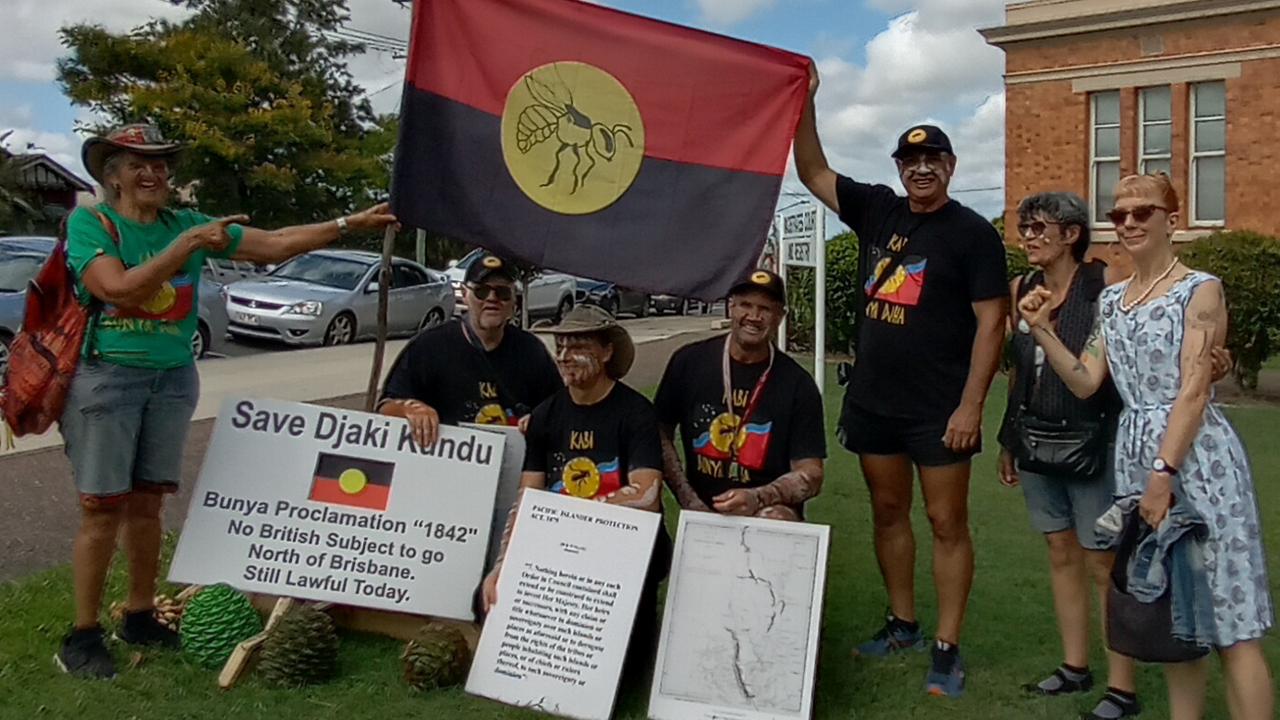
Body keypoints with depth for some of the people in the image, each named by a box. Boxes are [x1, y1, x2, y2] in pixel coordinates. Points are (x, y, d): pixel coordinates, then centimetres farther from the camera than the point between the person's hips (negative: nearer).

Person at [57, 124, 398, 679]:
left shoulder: (187, 224, 7)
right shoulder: (90, 223, -5)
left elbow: (276, 244, 3)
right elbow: (118, 287, -22)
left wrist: (350, 223, -3)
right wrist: (187, 244, -22)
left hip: (172, 378, 5)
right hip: (105, 377, -4)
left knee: (147, 502, 11)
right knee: (103, 508, -3)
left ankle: (140, 618, 24)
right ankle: (82, 635, 9)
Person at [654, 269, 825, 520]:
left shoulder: (797, 384, -5)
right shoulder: (690, 361, -1)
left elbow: (810, 474, -5)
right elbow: (660, 434, 6)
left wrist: (758, 499, -22)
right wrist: (688, 500, -4)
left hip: (767, 511, -2)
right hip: (700, 510, 2)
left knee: (777, 519, -33)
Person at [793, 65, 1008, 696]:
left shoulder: (972, 233, -7)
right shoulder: (877, 210, 7)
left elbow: (991, 321, -10)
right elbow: (813, 172, 12)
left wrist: (971, 404, -16)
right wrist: (804, 101, 0)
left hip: (939, 407, -5)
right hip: (873, 399, 6)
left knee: (946, 522, 2)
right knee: (888, 511, 14)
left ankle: (947, 647, 12)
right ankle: (901, 624, 30)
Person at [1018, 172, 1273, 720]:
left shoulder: (1200, 290, -5)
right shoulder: (1110, 300, 14)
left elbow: (1193, 392, -12)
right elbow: (1085, 382, 8)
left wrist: (1164, 472, -18)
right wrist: (1042, 329, -1)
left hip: (1196, 456, -6)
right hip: (1133, 456, 6)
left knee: (1229, 622, -4)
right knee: (1170, 615, 15)